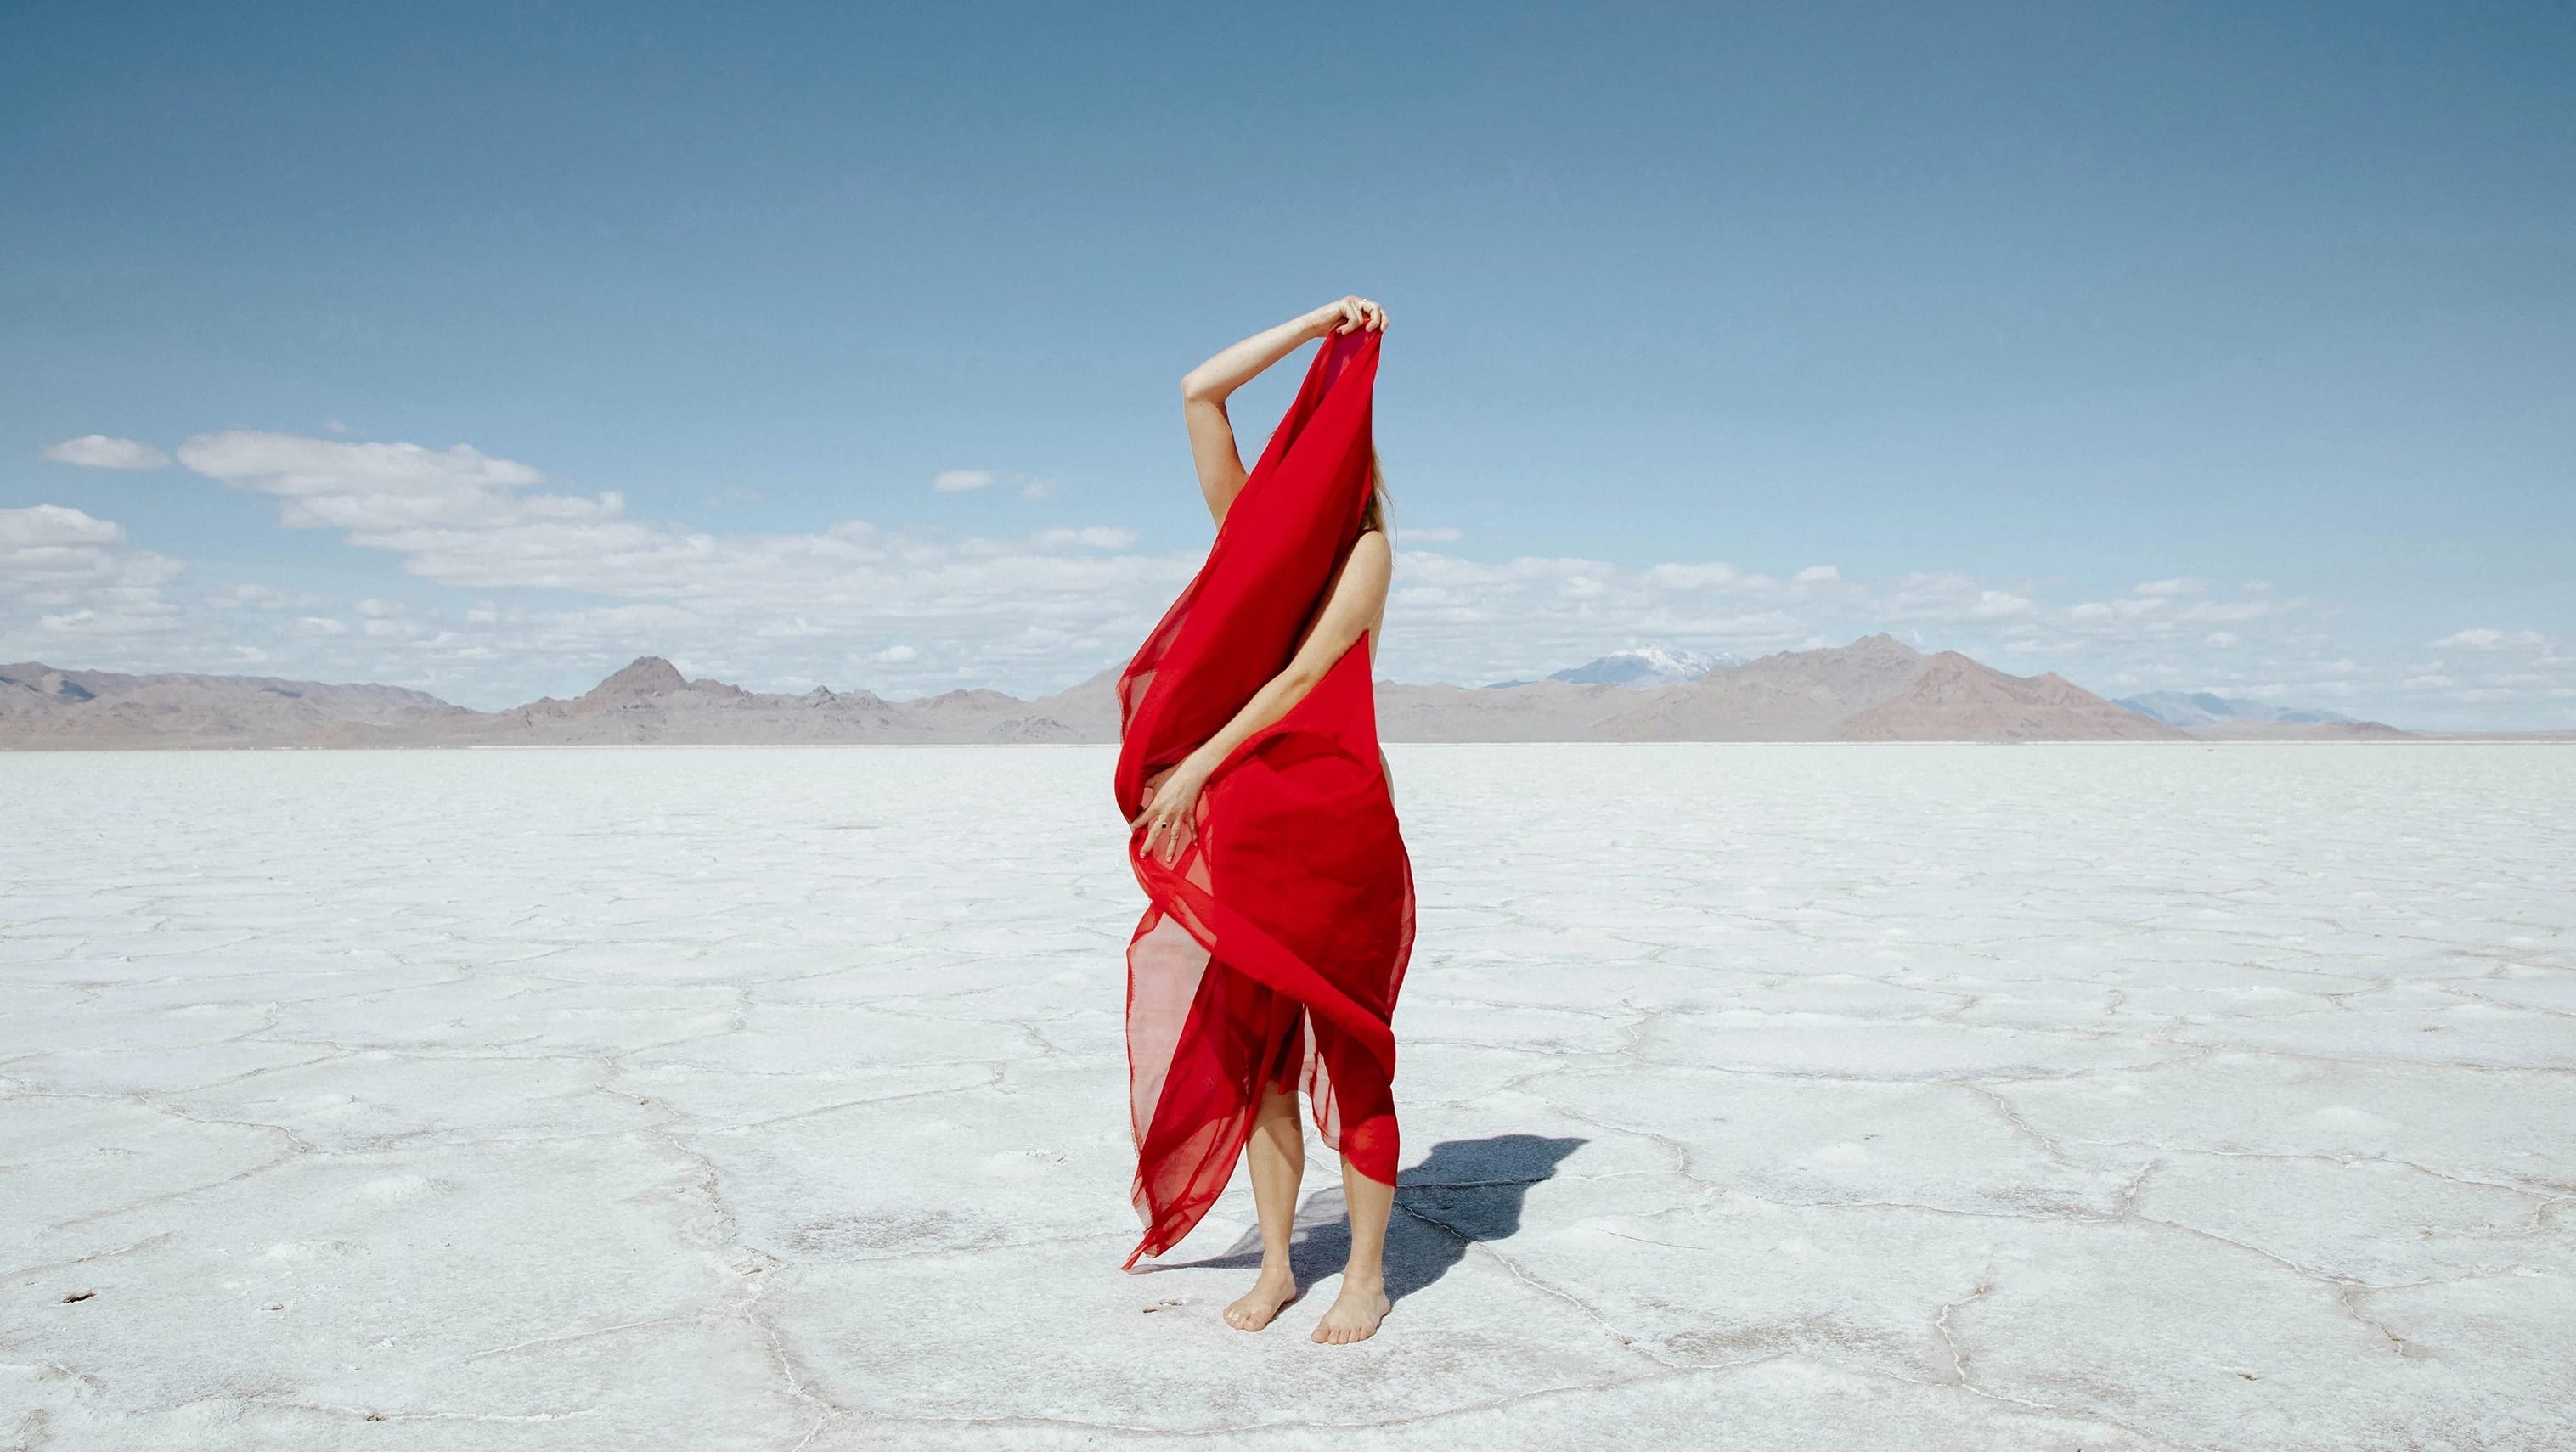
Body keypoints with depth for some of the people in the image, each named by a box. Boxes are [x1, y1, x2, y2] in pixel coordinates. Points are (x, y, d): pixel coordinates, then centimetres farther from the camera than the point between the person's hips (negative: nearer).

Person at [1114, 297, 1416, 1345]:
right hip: (1241, 821, 6)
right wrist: (1320, 323, 11)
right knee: (1252, 1044, 9)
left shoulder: (1362, 545, -2)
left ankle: (1366, 1275, 14)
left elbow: (1302, 674, -12)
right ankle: (1276, 1266, 21)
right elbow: (1200, 389, 9)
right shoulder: (1250, 522, 13)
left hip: (1335, 816, -5)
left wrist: (1198, 765, -18)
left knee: (1345, 1043, 2)